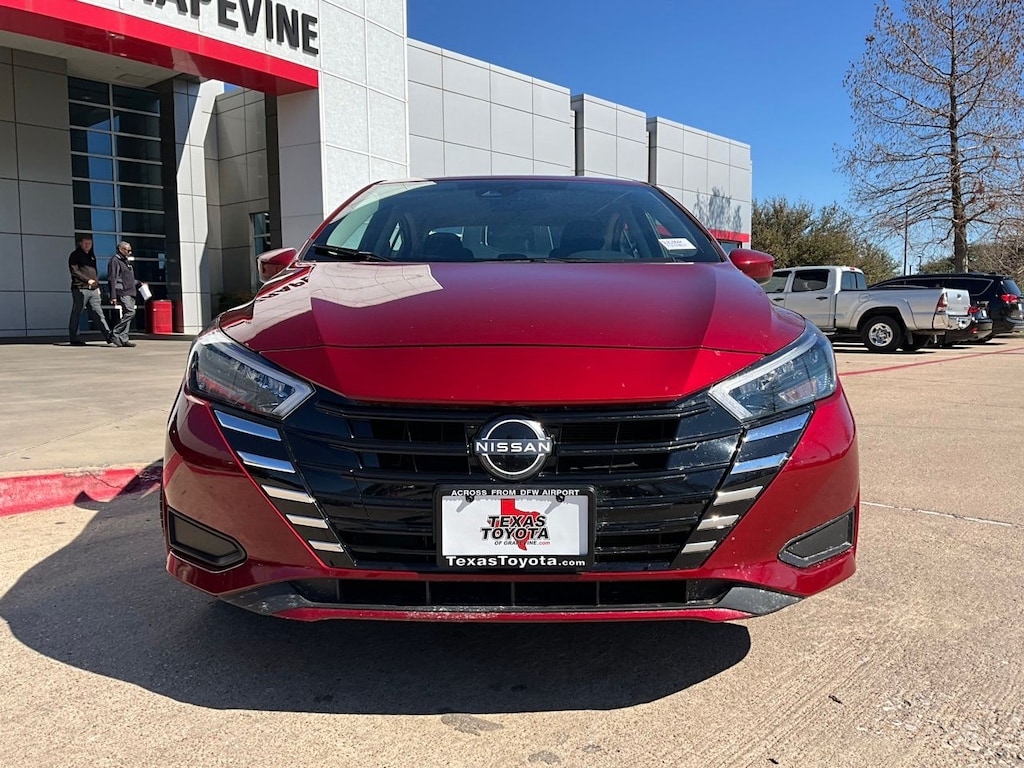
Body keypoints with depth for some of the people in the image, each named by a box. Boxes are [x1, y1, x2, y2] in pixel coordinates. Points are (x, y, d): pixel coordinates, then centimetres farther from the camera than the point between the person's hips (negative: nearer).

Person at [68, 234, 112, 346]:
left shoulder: (91, 255, 20)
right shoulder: (75, 255, -2)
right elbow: (74, 271, -11)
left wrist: (97, 284, 17)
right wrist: (88, 280, -19)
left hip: (93, 289, 6)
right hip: (80, 289, -6)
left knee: (97, 314, 2)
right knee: (76, 314, 0)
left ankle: (108, 335, -5)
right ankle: (74, 339, 5)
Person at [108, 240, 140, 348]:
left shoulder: (127, 261, 23)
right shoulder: (115, 260, -5)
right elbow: (112, 279, -12)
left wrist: (138, 283, 18)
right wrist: (113, 296, -17)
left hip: (130, 293, 9)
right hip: (123, 293, -9)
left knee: (127, 315, 6)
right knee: (130, 313, -20)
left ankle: (123, 339, 8)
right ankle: (115, 333, -12)